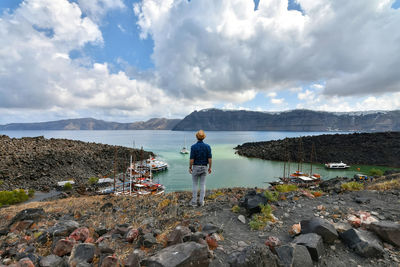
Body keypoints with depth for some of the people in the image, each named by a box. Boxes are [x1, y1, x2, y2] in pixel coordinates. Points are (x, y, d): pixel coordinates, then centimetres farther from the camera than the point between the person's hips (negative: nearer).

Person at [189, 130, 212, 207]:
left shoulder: (193, 147, -16)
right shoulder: (207, 146, -9)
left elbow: (191, 159, -15)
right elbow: (210, 159, -8)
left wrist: (190, 168, -1)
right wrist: (209, 168, 5)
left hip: (196, 167, -2)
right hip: (204, 168, 2)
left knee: (195, 184, 12)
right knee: (202, 185, 12)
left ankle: (194, 201, 19)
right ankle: (201, 202, 18)